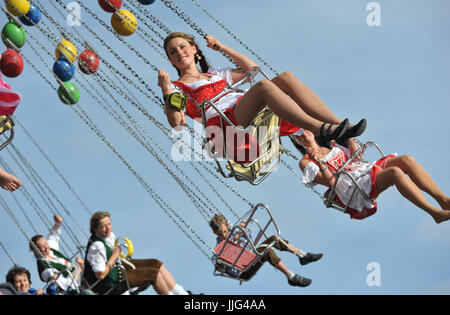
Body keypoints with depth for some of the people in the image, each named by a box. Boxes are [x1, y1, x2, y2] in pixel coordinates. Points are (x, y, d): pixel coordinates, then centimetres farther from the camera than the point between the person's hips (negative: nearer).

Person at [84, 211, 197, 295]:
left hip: (116, 267, 10)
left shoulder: (110, 235, -3)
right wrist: (114, 256, -23)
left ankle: (182, 293, 9)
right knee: (153, 273, -15)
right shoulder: (97, 246, -31)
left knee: (156, 264, 4)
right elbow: (100, 274, -29)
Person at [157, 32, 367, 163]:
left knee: (285, 77, -20)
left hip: (255, 114, 6)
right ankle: (321, 130, -49)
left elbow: (252, 68, 38)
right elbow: (176, 123, 2)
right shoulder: (176, 88, 19)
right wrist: (165, 89, -8)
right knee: (263, 85, -33)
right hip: (227, 124, -6)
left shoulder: (215, 75, 37)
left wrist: (222, 48, 34)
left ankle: (343, 132, -33)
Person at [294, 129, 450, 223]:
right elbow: (330, 182, -7)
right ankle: (435, 213, -37)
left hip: (367, 170, 8)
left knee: (406, 159, -17)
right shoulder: (305, 162, 6)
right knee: (395, 172, -32)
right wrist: (319, 163, -23)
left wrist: (350, 138, 17)